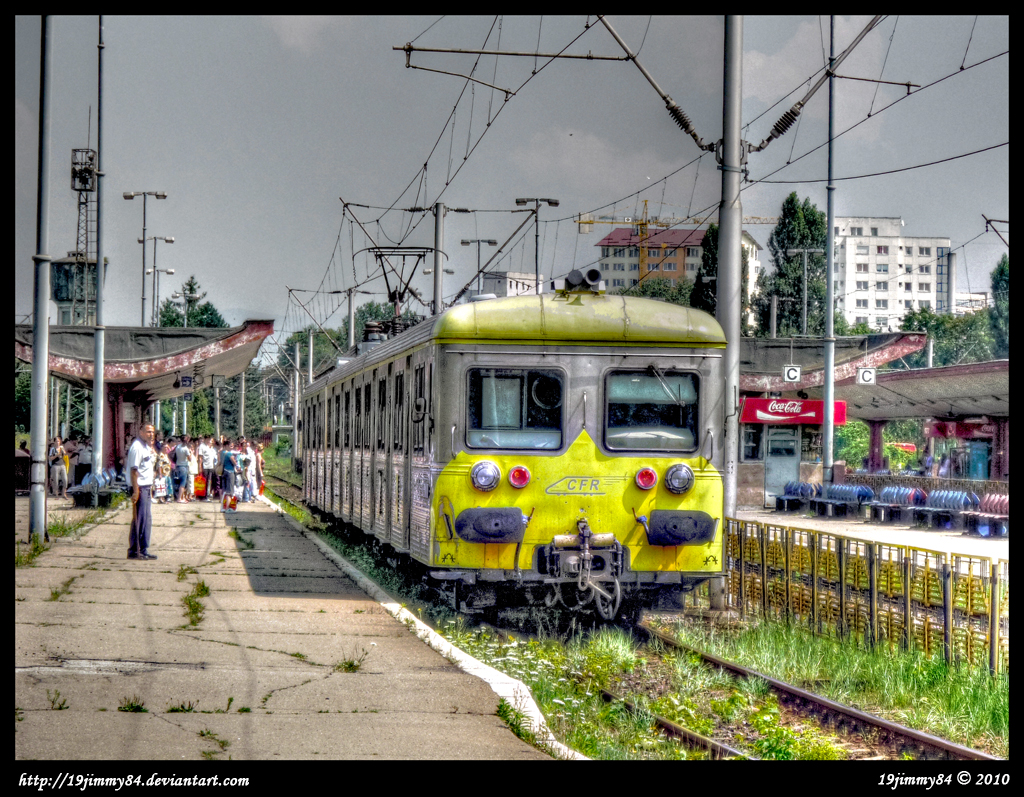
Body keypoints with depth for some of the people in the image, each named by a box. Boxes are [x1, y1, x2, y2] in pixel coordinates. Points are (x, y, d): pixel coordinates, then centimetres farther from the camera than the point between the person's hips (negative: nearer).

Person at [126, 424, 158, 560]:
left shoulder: (148, 447, 16)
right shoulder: (137, 447, -14)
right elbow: (134, 470, -19)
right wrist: (136, 491, -22)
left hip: (147, 487, 10)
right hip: (140, 487, -10)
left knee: (147, 519, 12)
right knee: (139, 519, -7)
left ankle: (143, 550, 17)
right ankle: (134, 551, -3)